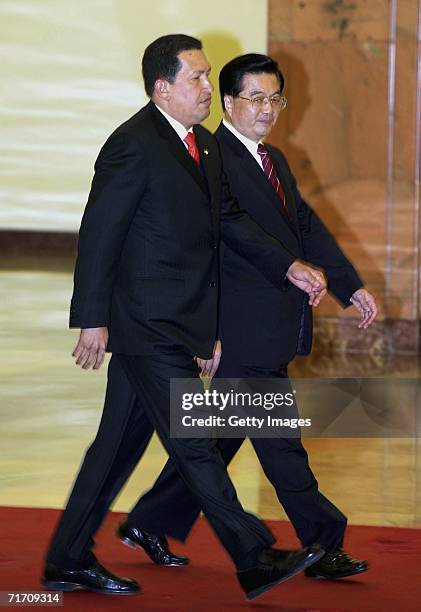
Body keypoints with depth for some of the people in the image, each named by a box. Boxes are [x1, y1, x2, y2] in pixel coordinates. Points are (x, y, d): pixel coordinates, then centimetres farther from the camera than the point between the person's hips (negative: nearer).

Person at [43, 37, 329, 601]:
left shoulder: (205, 146, 15)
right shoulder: (134, 144, -14)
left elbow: (229, 219, 19)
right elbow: (99, 233, -15)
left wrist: (289, 267, 8)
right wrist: (93, 320, -16)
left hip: (172, 325, 10)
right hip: (146, 323, -10)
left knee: (121, 442, 13)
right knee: (193, 444, -6)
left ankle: (68, 561, 20)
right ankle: (255, 562, -4)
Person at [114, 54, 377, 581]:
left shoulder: (273, 161, 17)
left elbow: (307, 227, 19)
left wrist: (350, 286, 9)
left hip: (273, 331, 10)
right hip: (243, 332, -10)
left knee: (222, 433, 14)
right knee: (278, 439, -3)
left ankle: (151, 524, 24)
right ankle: (322, 546, 3)